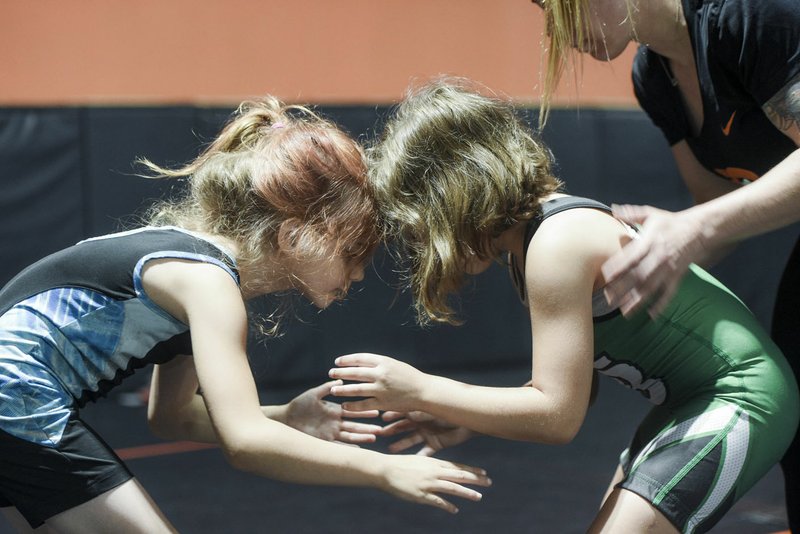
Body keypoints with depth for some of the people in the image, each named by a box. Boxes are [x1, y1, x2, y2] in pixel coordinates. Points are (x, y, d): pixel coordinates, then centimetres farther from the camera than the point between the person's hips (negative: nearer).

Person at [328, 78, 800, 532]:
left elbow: (559, 416, -23)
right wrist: (463, 421, -3)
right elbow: (568, 386, 8)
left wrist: (420, 390, -20)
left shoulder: (556, 246, -24)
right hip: (690, 402, 10)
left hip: (737, 402, -10)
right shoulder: (532, 235, 5)